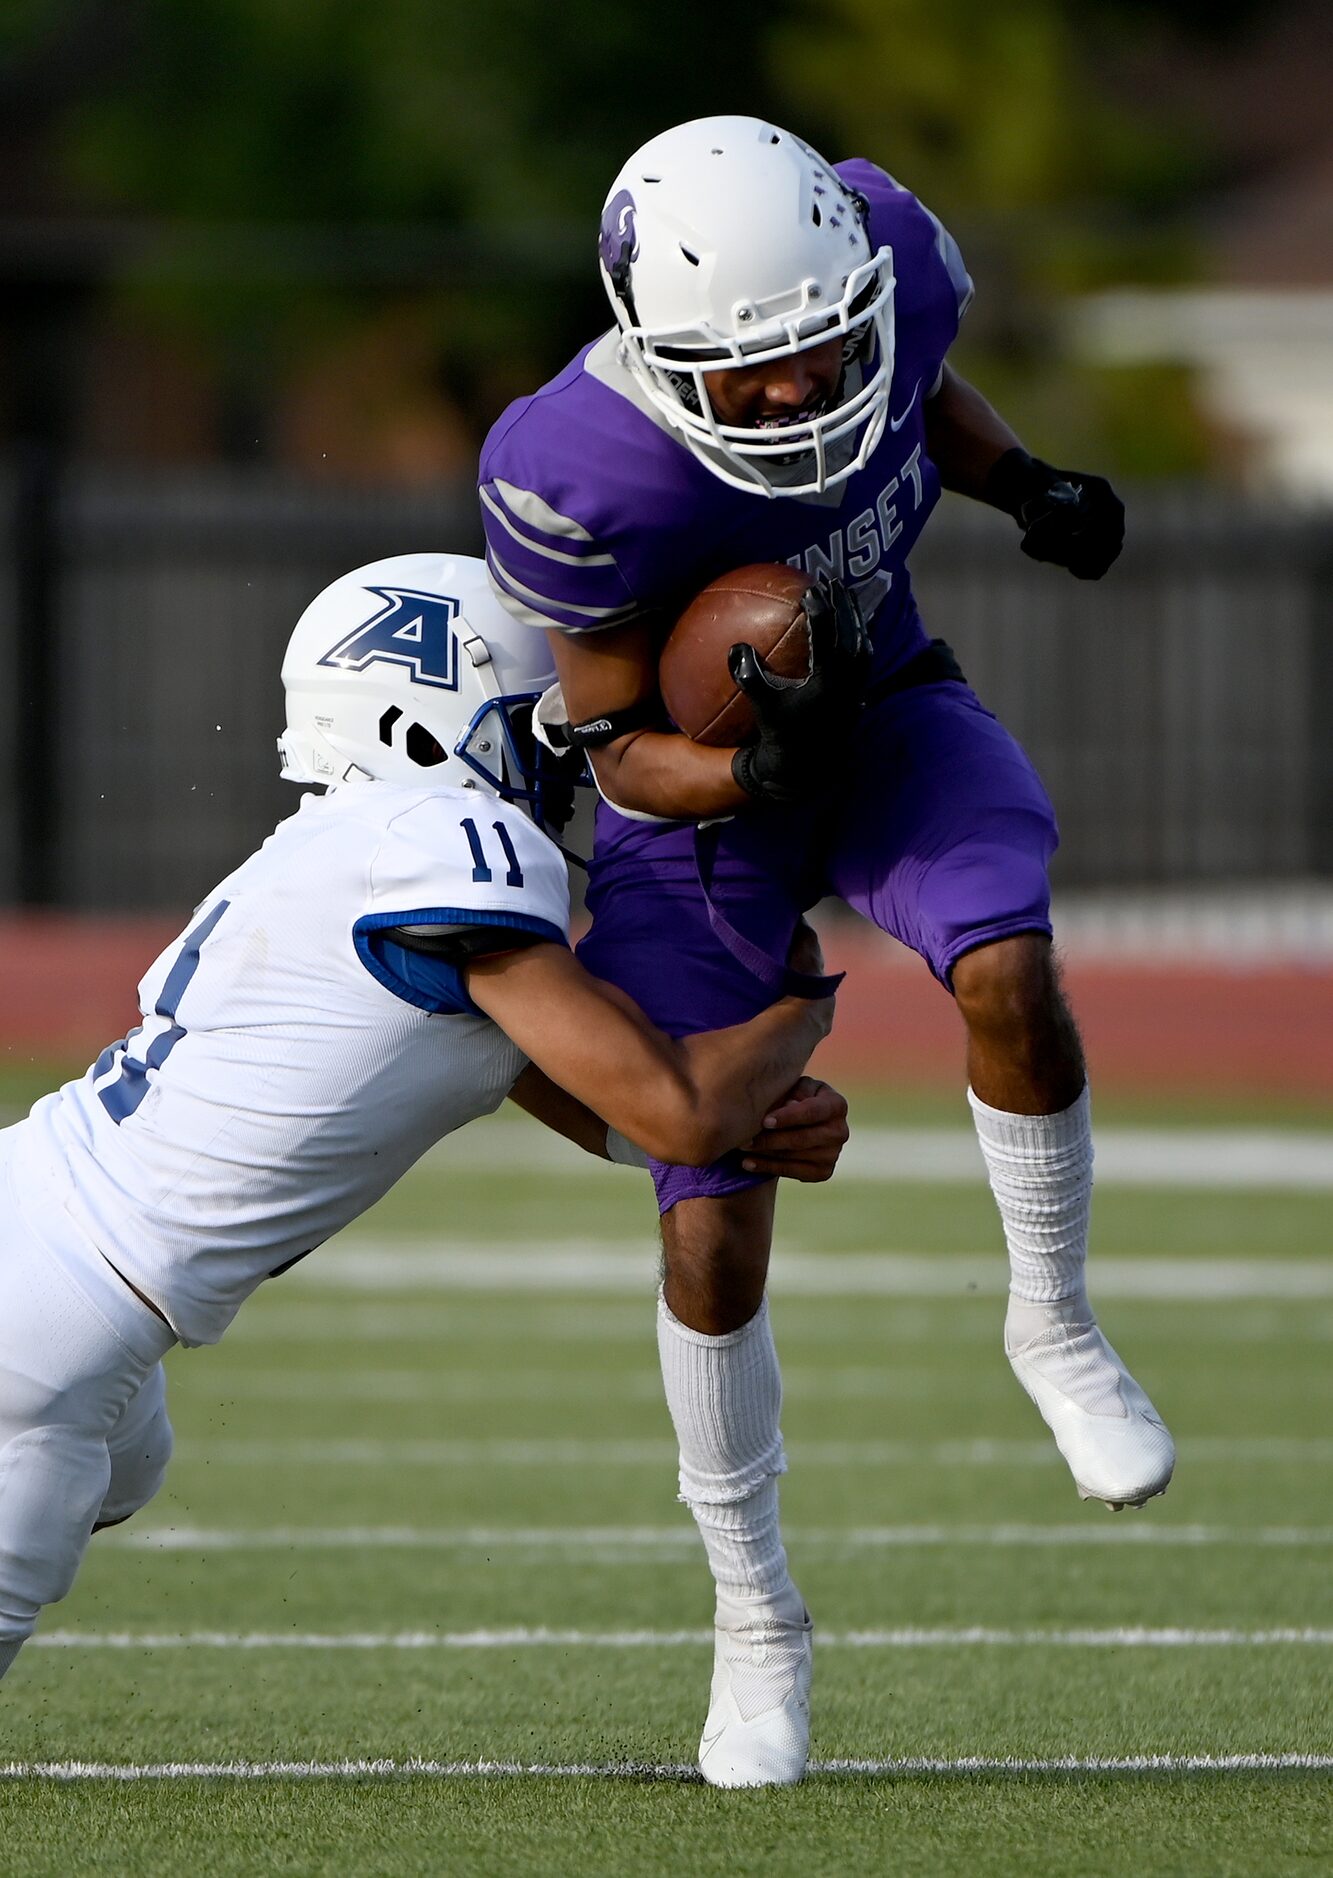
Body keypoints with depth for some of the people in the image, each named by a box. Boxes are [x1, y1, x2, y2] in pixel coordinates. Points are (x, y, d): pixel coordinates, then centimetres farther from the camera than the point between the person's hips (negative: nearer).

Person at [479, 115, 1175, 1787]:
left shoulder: (886, 252, -24)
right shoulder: (587, 480, -36)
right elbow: (625, 753, -21)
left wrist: (1028, 490, -14)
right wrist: (750, 771, -41)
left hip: (881, 711, 3)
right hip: (699, 774, -3)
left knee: (1007, 973, -29)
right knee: (711, 1239, -3)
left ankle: (1052, 1331, -2)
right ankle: (755, 1619, 20)